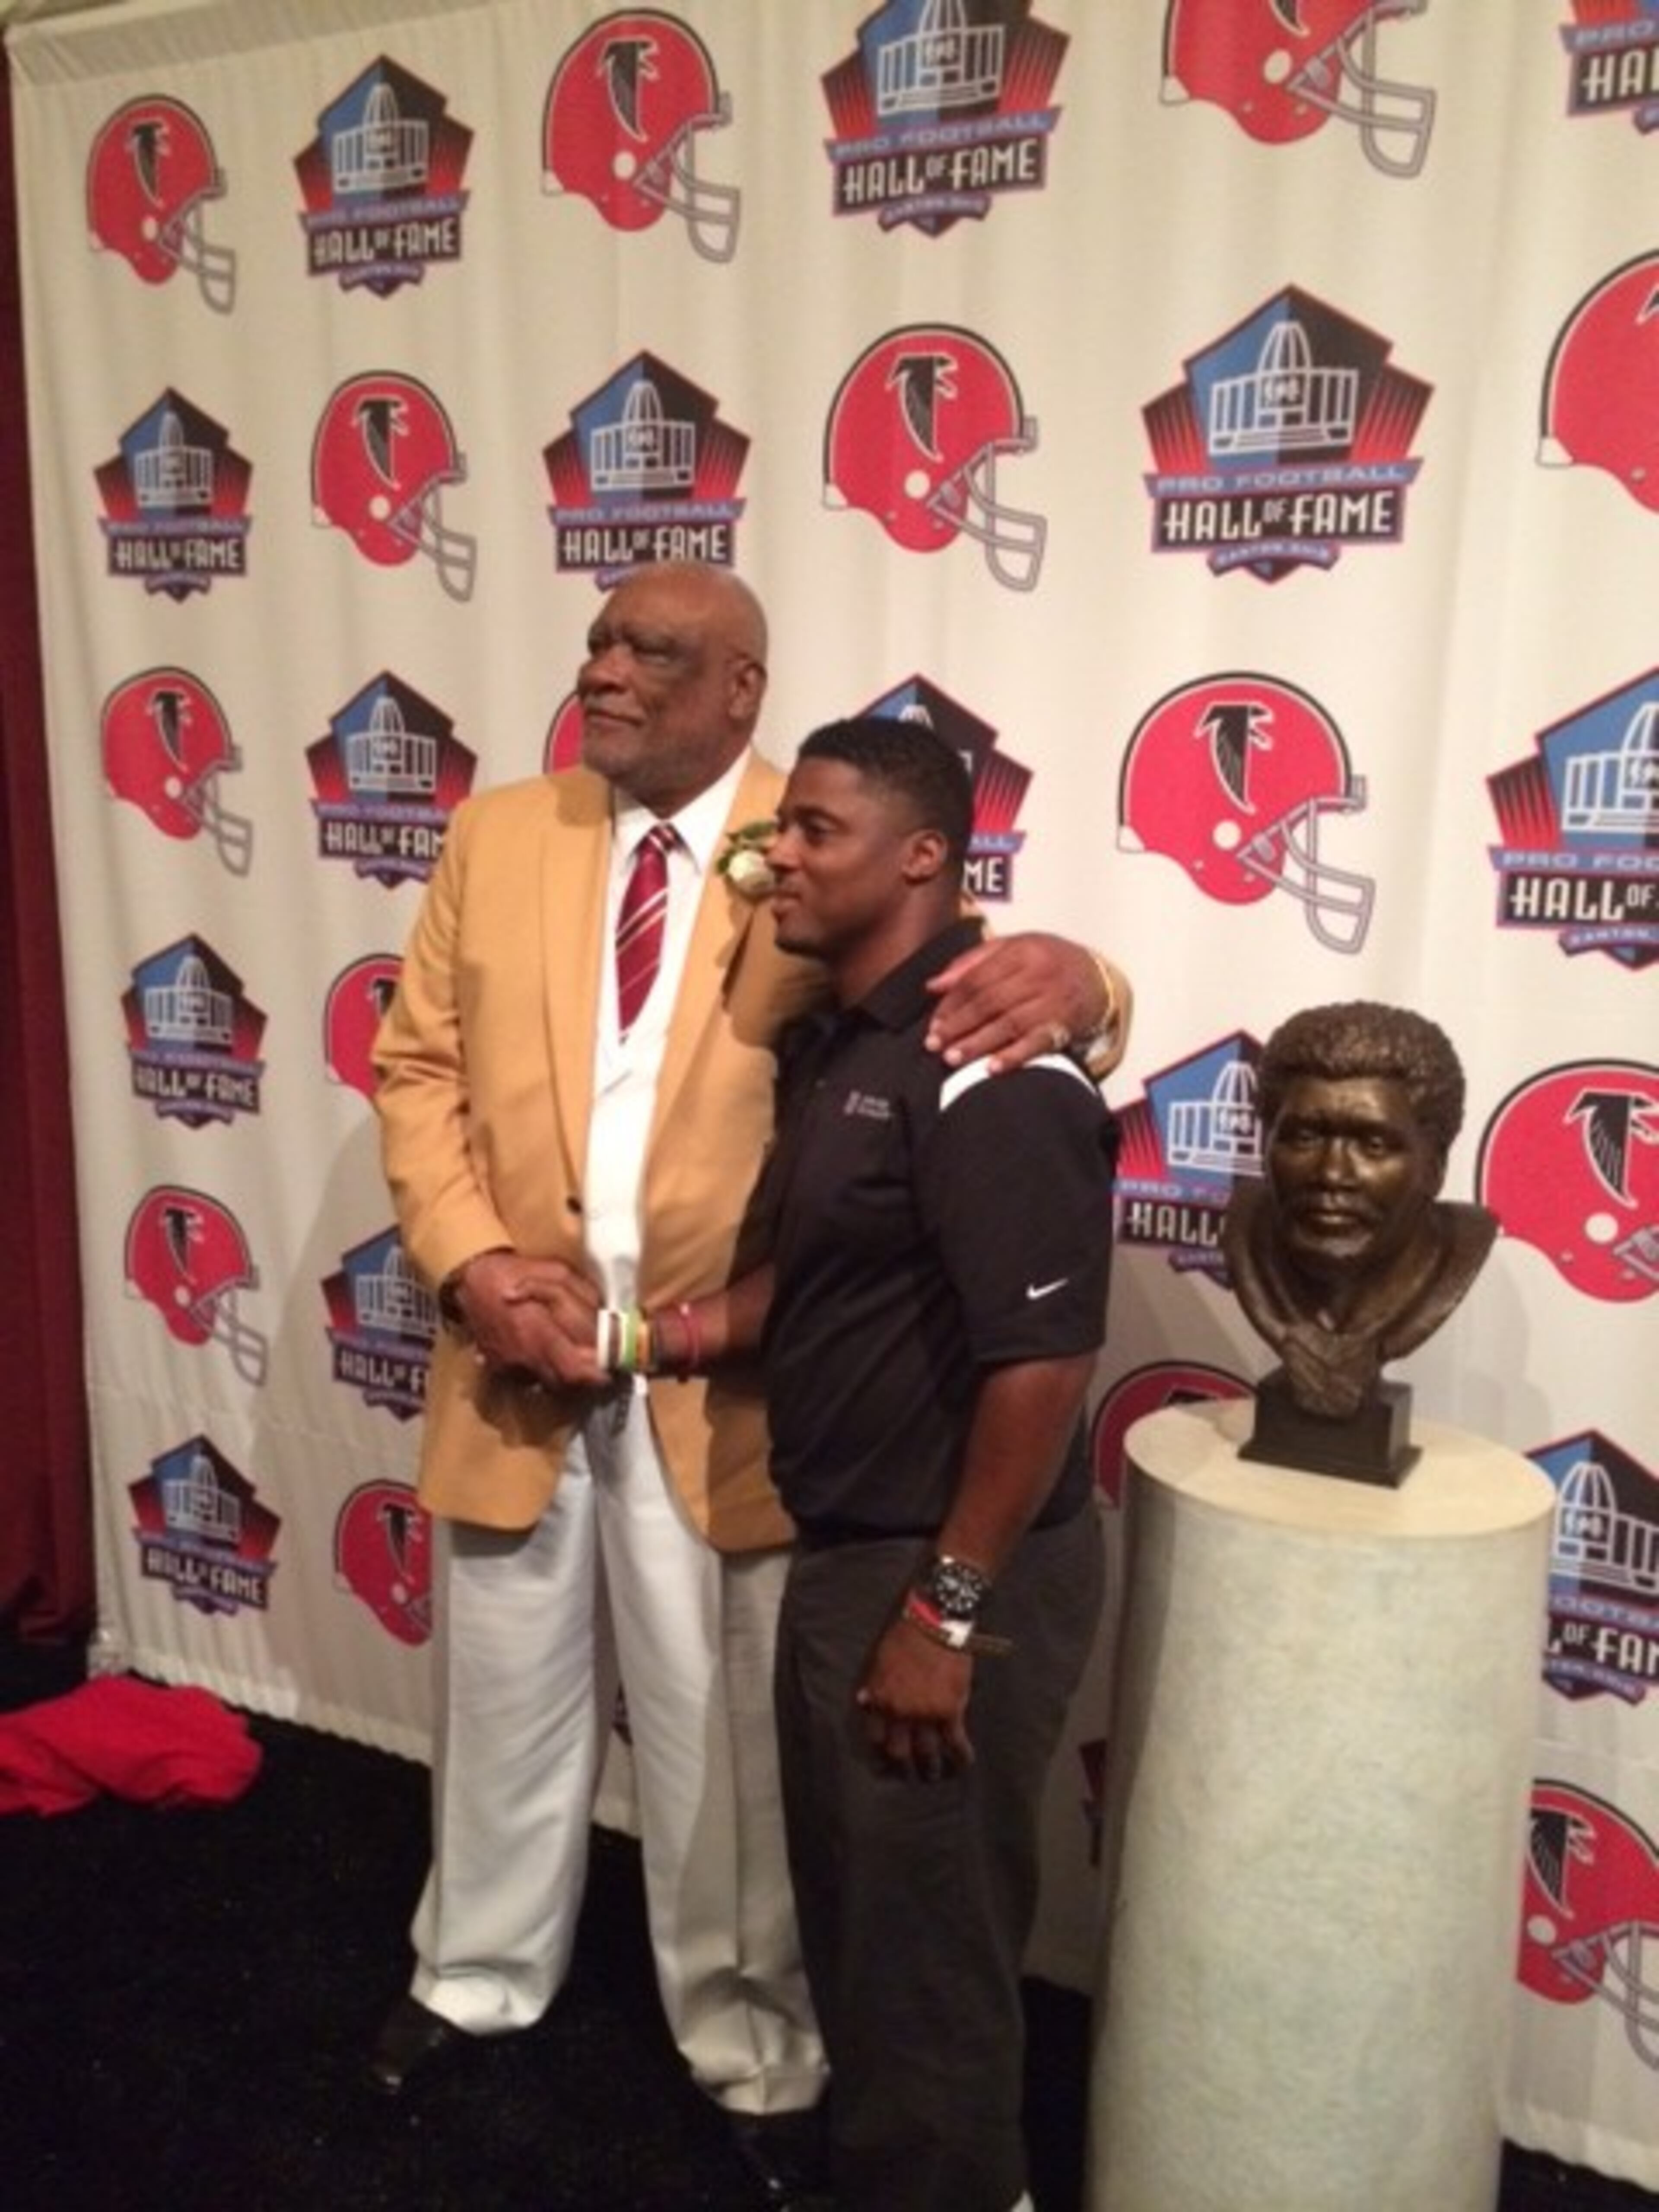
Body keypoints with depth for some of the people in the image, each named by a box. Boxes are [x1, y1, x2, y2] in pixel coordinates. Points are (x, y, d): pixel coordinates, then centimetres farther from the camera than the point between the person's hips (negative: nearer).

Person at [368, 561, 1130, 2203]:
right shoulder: (495, 836, 4)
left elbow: (966, 982, -8)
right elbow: (416, 1069, 4)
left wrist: (1065, 972, -33)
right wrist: (471, 1265, -10)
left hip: (729, 1378, -3)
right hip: (515, 1356, 4)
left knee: (725, 1727, 13)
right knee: (503, 1691, 22)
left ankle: (750, 2046, 38)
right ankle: (478, 1975, 49)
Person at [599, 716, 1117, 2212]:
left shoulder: (988, 1061, -22)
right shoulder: (836, 1037, 8)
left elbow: (1043, 1362, -25)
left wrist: (944, 1610, -21)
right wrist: (703, 1325, -1)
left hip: (951, 1578, -9)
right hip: (844, 1547, 10)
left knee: (924, 1939, 11)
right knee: (853, 1907, 25)